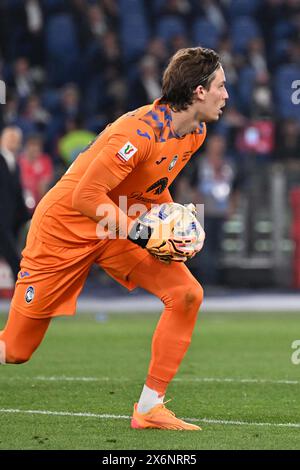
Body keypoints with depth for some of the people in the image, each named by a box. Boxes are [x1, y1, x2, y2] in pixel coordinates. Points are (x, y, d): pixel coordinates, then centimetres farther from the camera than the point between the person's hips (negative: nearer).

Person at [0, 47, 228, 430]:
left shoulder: (195, 132, 0)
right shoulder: (140, 131, -28)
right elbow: (86, 196, -29)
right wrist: (140, 233, -30)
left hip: (121, 225, 8)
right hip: (66, 227, -8)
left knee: (186, 294, -13)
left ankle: (150, 408, -7)